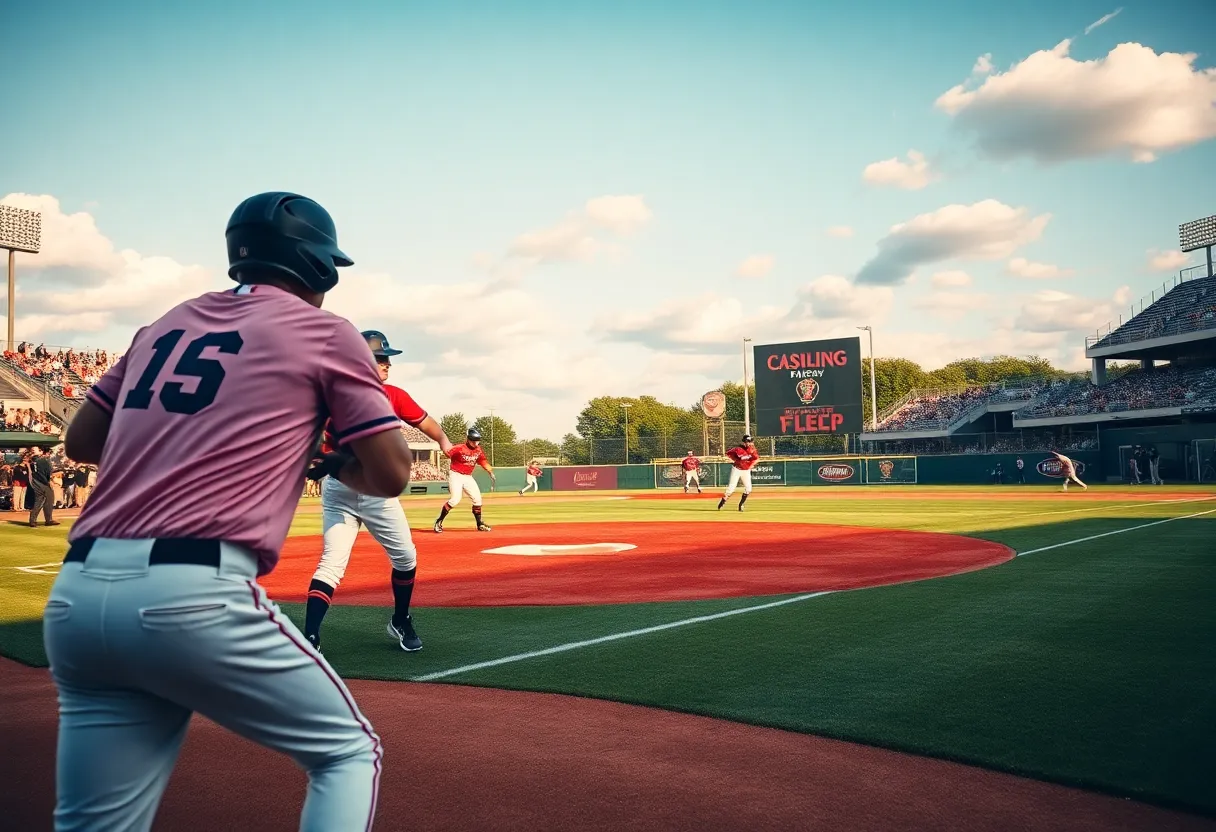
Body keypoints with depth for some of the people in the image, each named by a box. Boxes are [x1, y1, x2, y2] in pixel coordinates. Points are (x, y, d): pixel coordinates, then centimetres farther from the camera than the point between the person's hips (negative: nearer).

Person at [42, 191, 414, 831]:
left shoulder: (169, 323, 20)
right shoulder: (326, 333, 5)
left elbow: (81, 442, 27)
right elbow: (389, 476, 4)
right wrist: (327, 462, 22)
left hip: (74, 596, 6)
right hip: (193, 595, -6)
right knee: (349, 751, 12)